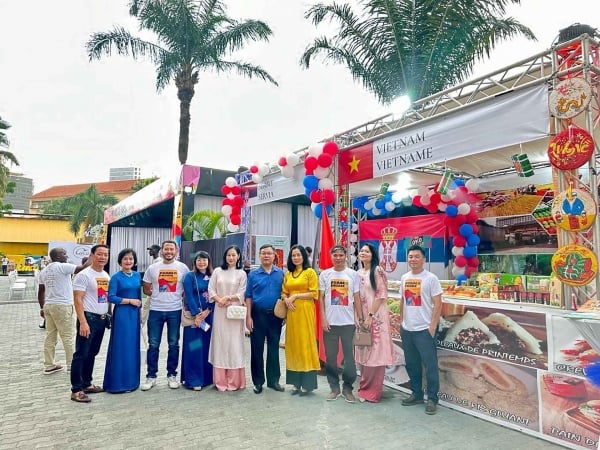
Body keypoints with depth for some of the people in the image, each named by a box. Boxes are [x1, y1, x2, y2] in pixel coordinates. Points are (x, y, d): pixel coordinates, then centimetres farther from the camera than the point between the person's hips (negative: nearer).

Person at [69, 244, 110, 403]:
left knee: (92, 353, 16)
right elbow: (77, 300, -16)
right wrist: (83, 322, -21)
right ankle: (76, 390, 6)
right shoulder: (84, 275, -12)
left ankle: (86, 383, 27)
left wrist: (108, 315, 12)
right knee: (81, 354, -1)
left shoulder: (106, 275, 11)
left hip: (101, 319, 8)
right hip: (88, 318, -8)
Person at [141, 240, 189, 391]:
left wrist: (177, 295, -2)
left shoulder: (183, 268, 0)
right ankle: (151, 376, 18)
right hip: (156, 310, 1)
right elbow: (146, 289, 11)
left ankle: (172, 375, 20)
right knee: (153, 345, 6)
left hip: (175, 311, -1)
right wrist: (158, 295, 2)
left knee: (173, 344, 8)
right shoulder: (152, 268, 3)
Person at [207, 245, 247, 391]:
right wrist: (220, 300, -11)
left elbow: (242, 294, -2)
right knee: (220, 343, 4)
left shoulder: (241, 274, 4)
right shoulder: (217, 271, 8)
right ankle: (221, 380, 13)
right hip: (219, 311, 1)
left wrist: (228, 298, -14)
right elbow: (211, 290, 3)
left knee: (234, 344, 0)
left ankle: (234, 381, 9)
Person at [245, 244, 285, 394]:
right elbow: (248, 297, 1)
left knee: (273, 348, 10)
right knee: (257, 349, 6)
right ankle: (258, 381, 18)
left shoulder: (281, 273, 4)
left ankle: (273, 380, 23)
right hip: (258, 314, -1)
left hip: (275, 315, 1)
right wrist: (248, 316, -6)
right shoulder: (253, 274, 1)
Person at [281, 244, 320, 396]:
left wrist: (296, 296, -11)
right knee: (293, 344, 7)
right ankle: (296, 382, 17)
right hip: (291, 312, 5)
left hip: (305, 311, -5)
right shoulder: (287, 274, 15)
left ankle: (307, 383, 7)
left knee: (306, 343, -2)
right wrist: (286, 299, -6)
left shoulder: (310, 272, -1)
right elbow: (283, 292, 15)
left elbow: (314, 293, -6)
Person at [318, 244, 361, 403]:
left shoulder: (353, 274, 2)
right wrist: (323, 318, -3)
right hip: (330, 322, 1)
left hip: (348, 322, 0)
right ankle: (334, 387, 22)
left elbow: (356, 298, 4)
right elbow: (321, 298, 4)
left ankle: (347, 388, 19)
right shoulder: (325, 274, 3)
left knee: (349, 357, 4)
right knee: (330, 357, 8)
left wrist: (358, 318, -1)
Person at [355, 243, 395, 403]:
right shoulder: (358, 273, 11)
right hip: (362, 317, 7)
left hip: (376, 316, -6)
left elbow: (381, 295, -13)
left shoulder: (378, 271, -9)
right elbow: (357, 297, 13)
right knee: (364, 353, 12)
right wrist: (359, 317, 5)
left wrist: (371, 316, -16)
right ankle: (365, 388, 24)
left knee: (375, 353, 0)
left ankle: (373, 391, 10)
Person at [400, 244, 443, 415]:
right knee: (411, 364, 15)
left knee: (430, 365, 2)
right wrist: (402, 322, 13)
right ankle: (416, 394, 29)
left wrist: (432, 327, -13)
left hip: (424, 329, -6)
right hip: (406, 329, 6)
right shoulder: (404, 278, 8)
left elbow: (438, 304, -9)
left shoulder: (431, 278, -8)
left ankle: (432, 399, 15)